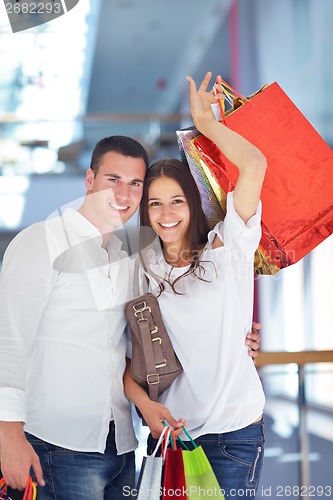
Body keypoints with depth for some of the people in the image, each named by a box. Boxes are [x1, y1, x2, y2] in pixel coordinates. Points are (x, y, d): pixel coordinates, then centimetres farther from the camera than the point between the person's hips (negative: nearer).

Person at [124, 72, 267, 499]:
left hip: (234, 432, -3)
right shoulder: (141, 270, 6)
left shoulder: (226, 251, -3)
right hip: (167, 428, 3)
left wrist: (205, 122, -2)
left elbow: (254, 164, -15)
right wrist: (145, 403, -11)